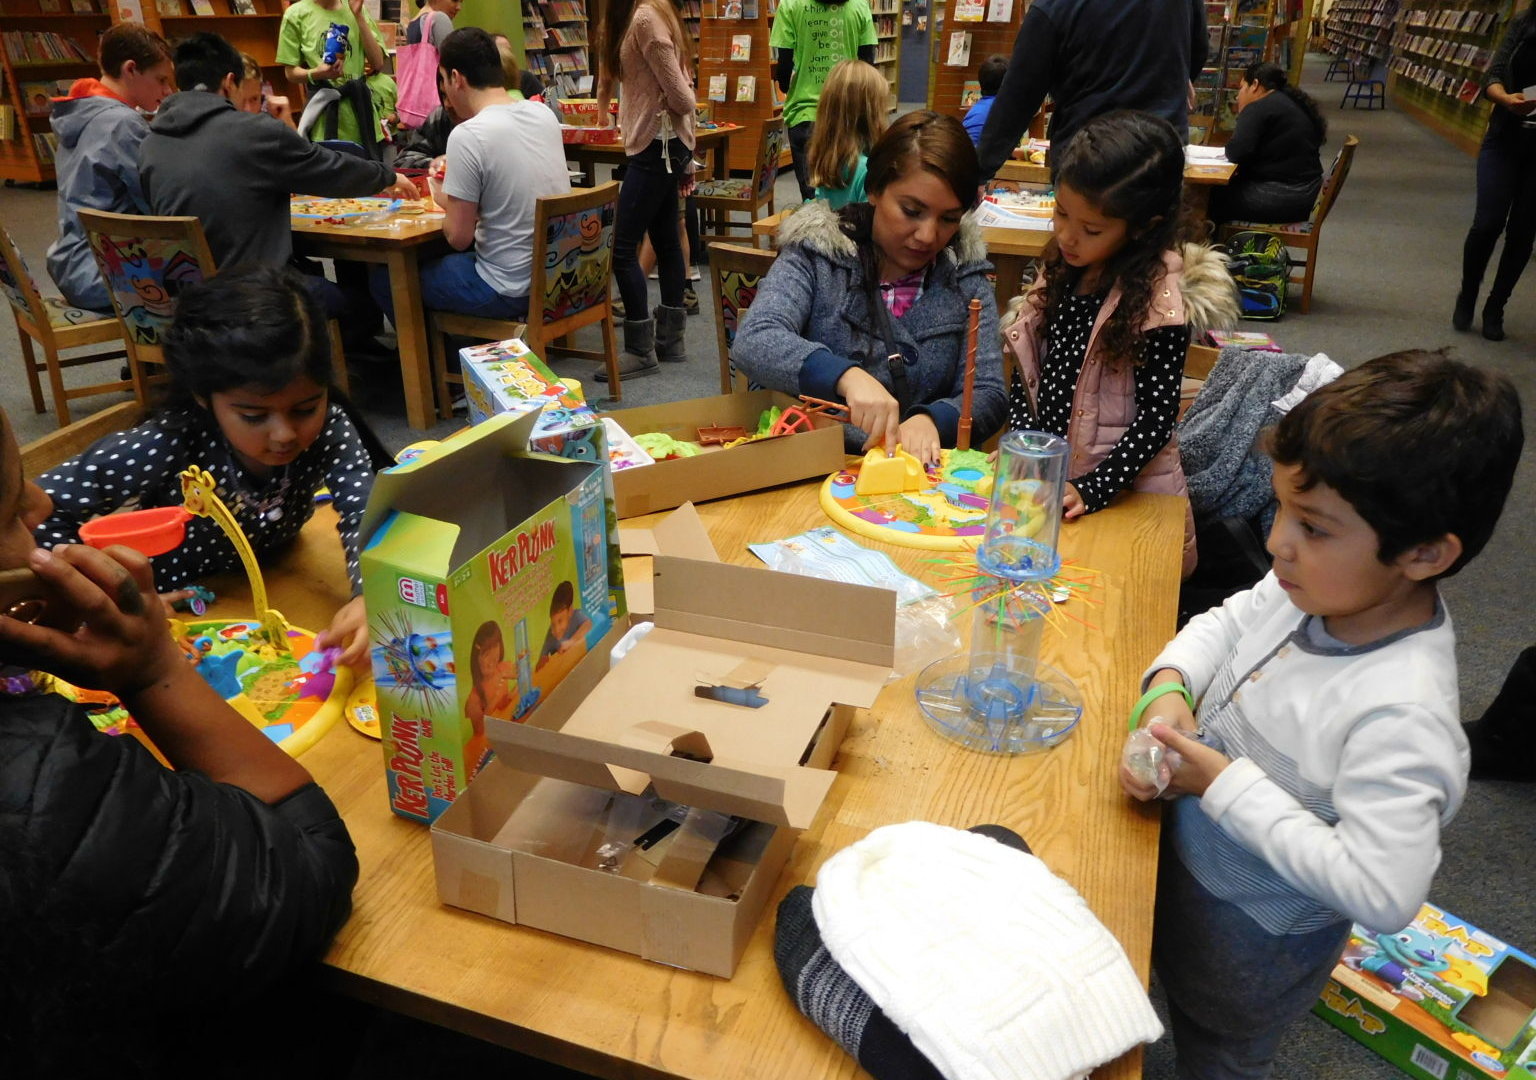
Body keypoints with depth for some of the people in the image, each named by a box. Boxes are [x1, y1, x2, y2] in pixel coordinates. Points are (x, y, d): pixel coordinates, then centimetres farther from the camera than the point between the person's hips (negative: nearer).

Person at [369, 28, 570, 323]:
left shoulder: (467, 135, -20)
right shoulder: (544, 114, 2)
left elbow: (458, 238, -14)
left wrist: (445, 200, 6)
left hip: (512, 289, -8)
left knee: (384, 277, 13)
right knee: (436, 257, 33)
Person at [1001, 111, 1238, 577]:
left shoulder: (1160, 300, -17)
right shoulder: (1061, 273, 2)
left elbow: (1157, 417, -16)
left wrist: (1092, 490, -22)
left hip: (1130, 498, -5)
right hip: (1048, 482, 5)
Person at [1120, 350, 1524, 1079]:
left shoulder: (1399, 716, -37)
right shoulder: (1316, 588, -16)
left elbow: (1381, 894, -38)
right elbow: (1225, 624, 2)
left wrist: (1229, 785, -34)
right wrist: (1169, 686, -18)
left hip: (1249, 938, -5)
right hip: (1183, 850, 6)